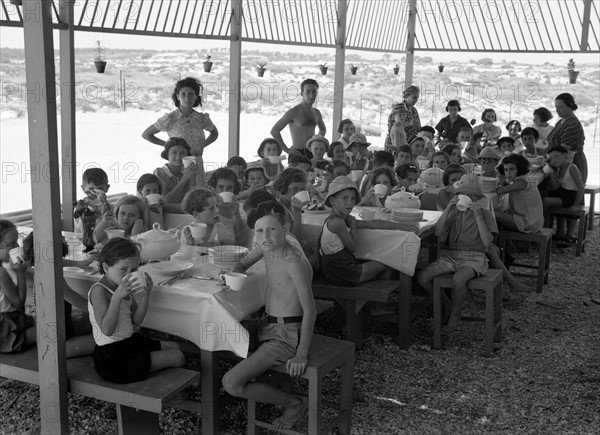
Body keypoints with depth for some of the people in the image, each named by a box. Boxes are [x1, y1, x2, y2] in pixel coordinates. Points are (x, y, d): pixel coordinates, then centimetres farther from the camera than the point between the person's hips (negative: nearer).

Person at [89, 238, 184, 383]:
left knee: (174, 348, 21)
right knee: (177, 358, -7)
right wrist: (117, 297, -36)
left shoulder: (124, 287, 7)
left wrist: (145, 294, -7)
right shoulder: (99, 290, -20)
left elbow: (136, 321, 6)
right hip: (113, 354, -9)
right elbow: (107, 330, -29)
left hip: (130, 342, 9)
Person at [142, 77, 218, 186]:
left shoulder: (202, 118, 3)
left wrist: (202, 145, 9)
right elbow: (146, 134, 4)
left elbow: (214, 133, 24)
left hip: (197, 165, 3)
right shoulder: (170, 119, -5)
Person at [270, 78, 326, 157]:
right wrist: (287, 150, -10)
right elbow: (274, 131, -10)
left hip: (313, 153, 6)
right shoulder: (294, 112, -7)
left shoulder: (316, 113, 13)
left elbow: (323, 129, 34)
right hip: (298, 153, -6)